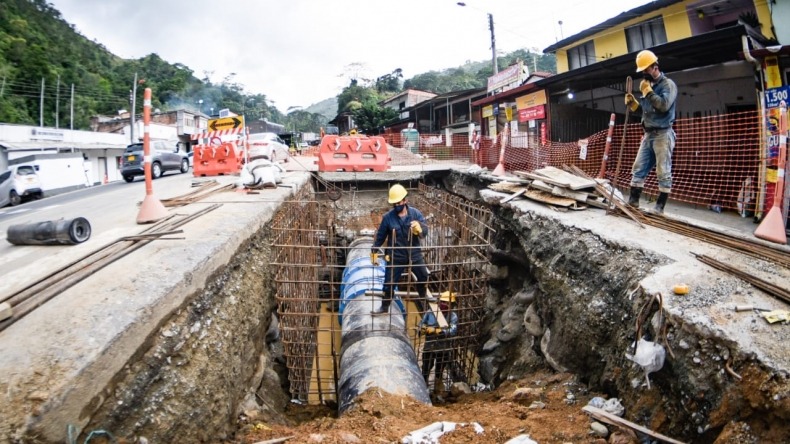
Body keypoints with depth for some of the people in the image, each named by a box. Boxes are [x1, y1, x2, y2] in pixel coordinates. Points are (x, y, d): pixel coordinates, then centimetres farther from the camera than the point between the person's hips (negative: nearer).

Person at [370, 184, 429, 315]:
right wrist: (374, 252, 1)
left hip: (415, 254, 2)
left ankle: (422, 300, 46)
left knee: (424, 278, 19)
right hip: (396, 257, -2)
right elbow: (380, 235, -1)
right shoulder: (388, 217, -10)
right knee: (389, 283, 5)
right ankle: (384, 307, 26)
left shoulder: (415, 213, -8)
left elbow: (425, 229, -13)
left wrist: (419, 228, -37)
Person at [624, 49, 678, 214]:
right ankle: (633, 200, 10)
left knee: (663, 172, -5)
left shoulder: (668, 84, -6)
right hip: (648, 135, 8)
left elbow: (664, 105, -21)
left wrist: (648, 91, -15)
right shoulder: (649, 85, 16)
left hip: (663, 135, -8)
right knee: (638, 168, 5)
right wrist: (632, 102, 2)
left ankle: (660, 207, -4)